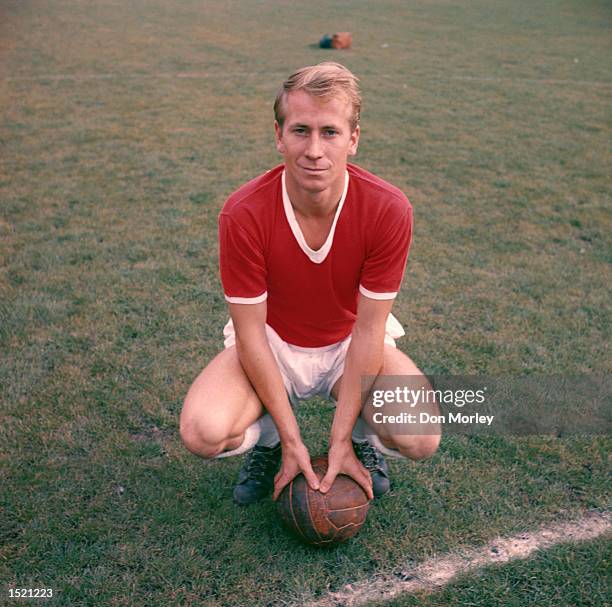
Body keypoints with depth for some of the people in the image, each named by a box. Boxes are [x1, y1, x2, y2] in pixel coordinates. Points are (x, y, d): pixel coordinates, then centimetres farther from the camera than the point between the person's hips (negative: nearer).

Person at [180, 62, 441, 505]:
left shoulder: (388, 209, -24)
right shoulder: (243, 214, -25)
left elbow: (368, 329, -19)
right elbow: (250, 332, -19)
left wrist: (341, 440, -18)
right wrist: (291, 440, -19)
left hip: (350, 345, 1)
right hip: (272, 343, 0)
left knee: (421, 440, -24)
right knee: (202, 433, -26)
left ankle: (361, 437, 13)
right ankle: (268, 438, 10)